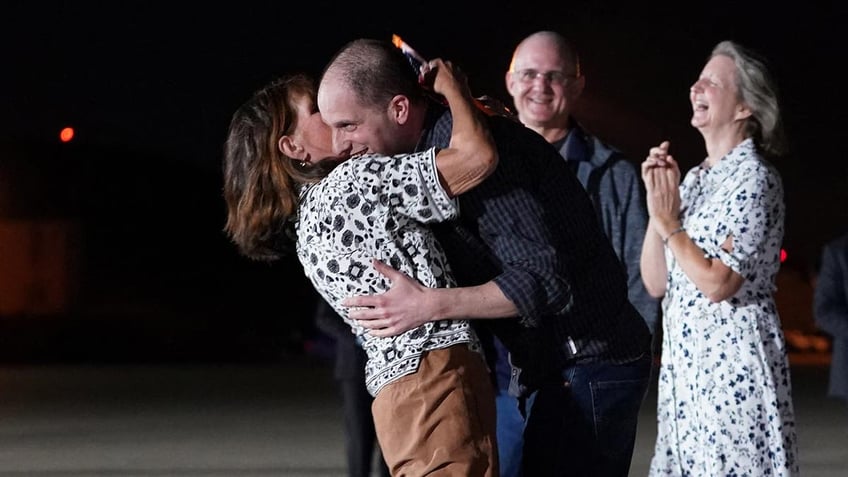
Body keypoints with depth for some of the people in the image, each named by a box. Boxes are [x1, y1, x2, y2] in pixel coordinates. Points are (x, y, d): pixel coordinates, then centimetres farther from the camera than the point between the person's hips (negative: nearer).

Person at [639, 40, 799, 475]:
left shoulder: (754, 178, -9)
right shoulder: (694, 178, 15)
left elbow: (718, 283, -18)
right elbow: (655, 282, 10)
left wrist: (668, 222, -9)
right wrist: (658, 205, 0)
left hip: (733, 362, -8)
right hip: (684, 363, 8)